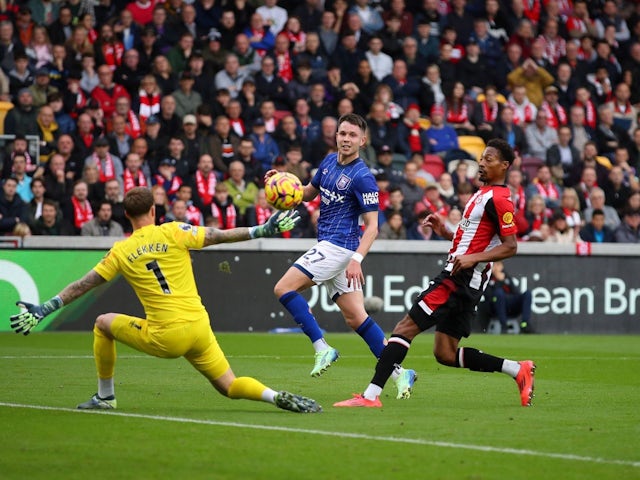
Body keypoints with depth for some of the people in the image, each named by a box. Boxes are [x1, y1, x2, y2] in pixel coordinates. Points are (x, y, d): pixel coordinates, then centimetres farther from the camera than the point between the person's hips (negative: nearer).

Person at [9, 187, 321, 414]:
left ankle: (105, 397, 26)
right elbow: (221, 236, -1)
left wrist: (42, 310, 9)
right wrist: (264, 230, 5)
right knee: (230, 387, 12)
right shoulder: (173, 232, 2)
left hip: (164, 339, -2)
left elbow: (81, 287, 4)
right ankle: (278, 397, -17)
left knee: (103, 323, 22)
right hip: (199, 328, 2)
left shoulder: (121, 252, 3)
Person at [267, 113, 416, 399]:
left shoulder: (362, 177, -13)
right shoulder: (329, 161, 11)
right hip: (328, 246, 8)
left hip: (338, 246, -8)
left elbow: (372, 225, -15)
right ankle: (399, 372, 7)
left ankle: (322, 349, -10)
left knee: (284, 289, -12)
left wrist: (356, 259, -27)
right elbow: (308, 193, 25)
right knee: (355, 317, 6)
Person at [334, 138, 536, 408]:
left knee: (405, 328, -12)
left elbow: (510, 246, -16)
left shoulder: (498, 199, -10)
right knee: (446, 354, 10)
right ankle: (518, 370, 12)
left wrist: (473, 258, -26)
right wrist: (446, 232, 16)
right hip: (462, 279, 10)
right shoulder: (484, 194, 21)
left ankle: (371, 396, -15)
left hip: (460, 279, -10)